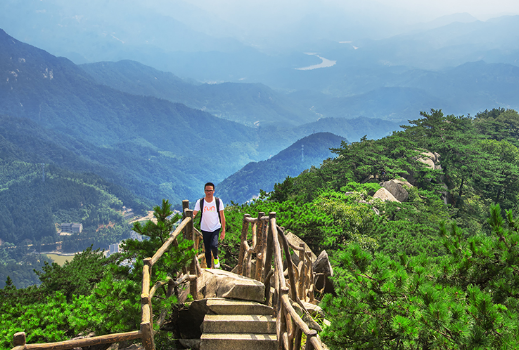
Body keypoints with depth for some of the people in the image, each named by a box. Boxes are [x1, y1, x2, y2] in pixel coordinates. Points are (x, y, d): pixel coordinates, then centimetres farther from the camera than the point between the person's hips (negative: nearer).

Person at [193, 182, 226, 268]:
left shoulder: (218, 201, -7)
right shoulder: (200, 202, -7)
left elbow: (222, 216, -2)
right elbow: (194, 214, -10)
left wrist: (223, 230, -4)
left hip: (216, 228, -1)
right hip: (205, 229, 2)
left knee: (214, 246, -21)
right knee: (207, 250, 7)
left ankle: (216, 258, 11)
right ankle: (209, 267, 24)